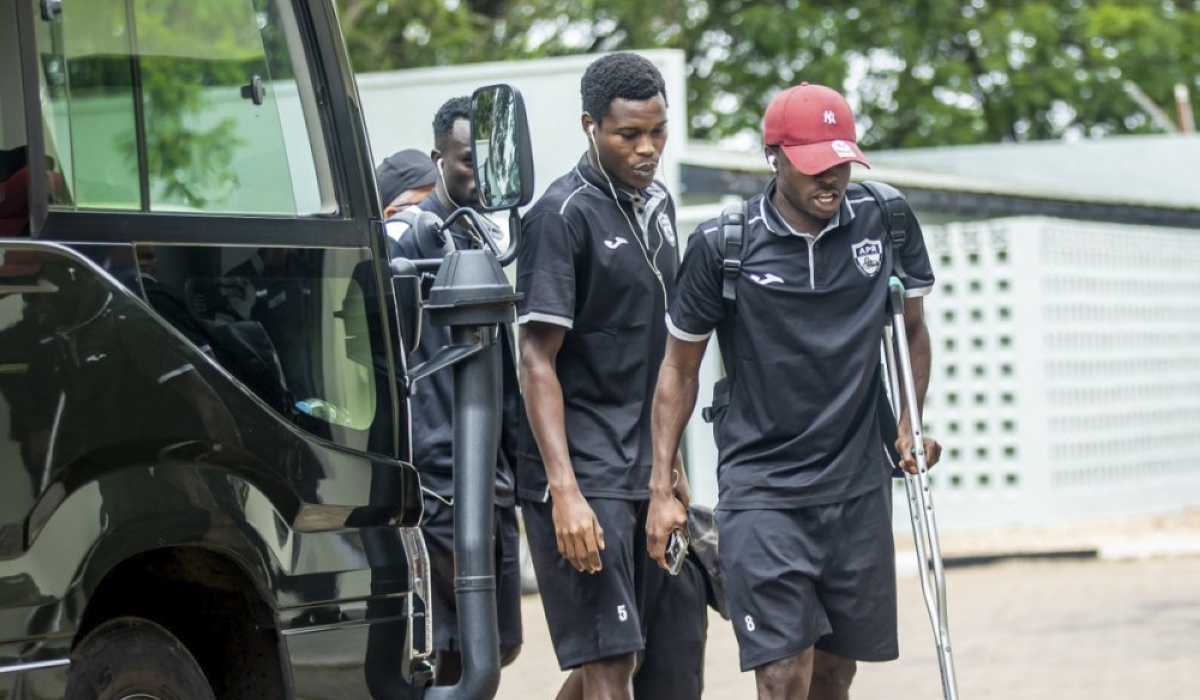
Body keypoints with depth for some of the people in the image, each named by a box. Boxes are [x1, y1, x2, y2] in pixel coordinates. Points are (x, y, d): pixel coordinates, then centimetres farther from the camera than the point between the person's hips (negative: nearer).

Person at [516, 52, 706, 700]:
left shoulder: (658, 206, 14)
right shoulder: (564, 214, -10)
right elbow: (538, 362, -15)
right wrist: (565, 492, -23)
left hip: (646, 473, 8)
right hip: (583, 475, -8)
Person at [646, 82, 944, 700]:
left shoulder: (886, 224, 1)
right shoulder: (723, 246, -7)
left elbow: (911, 329, 17)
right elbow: (680, 365, 4)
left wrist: (910, 421, 3)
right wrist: (662, 490, 1)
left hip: (859, 487, 4)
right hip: (761, 492, -3)